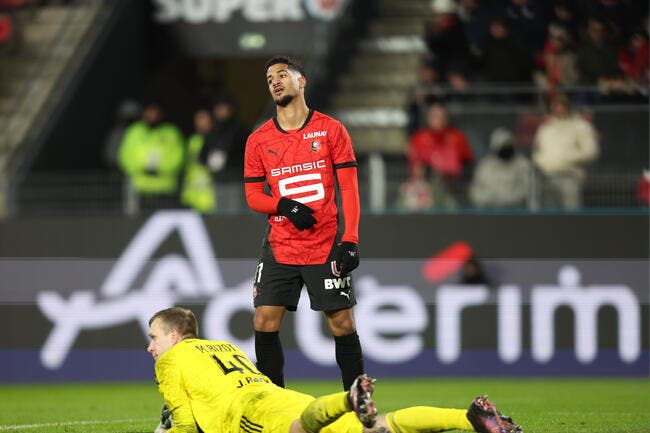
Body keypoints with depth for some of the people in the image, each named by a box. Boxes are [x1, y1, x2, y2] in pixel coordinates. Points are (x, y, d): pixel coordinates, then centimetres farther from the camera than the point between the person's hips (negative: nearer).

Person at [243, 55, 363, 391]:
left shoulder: (331, 130, 1)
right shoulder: (258, 140, 7)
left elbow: (348, 188, 0)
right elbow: (253, 195, 9)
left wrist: (349, 240, -10)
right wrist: (285, 206, -12)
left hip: (326, 247, -2)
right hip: (279, 247, 2)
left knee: (342, 324, -3)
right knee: (264, 322, -5)